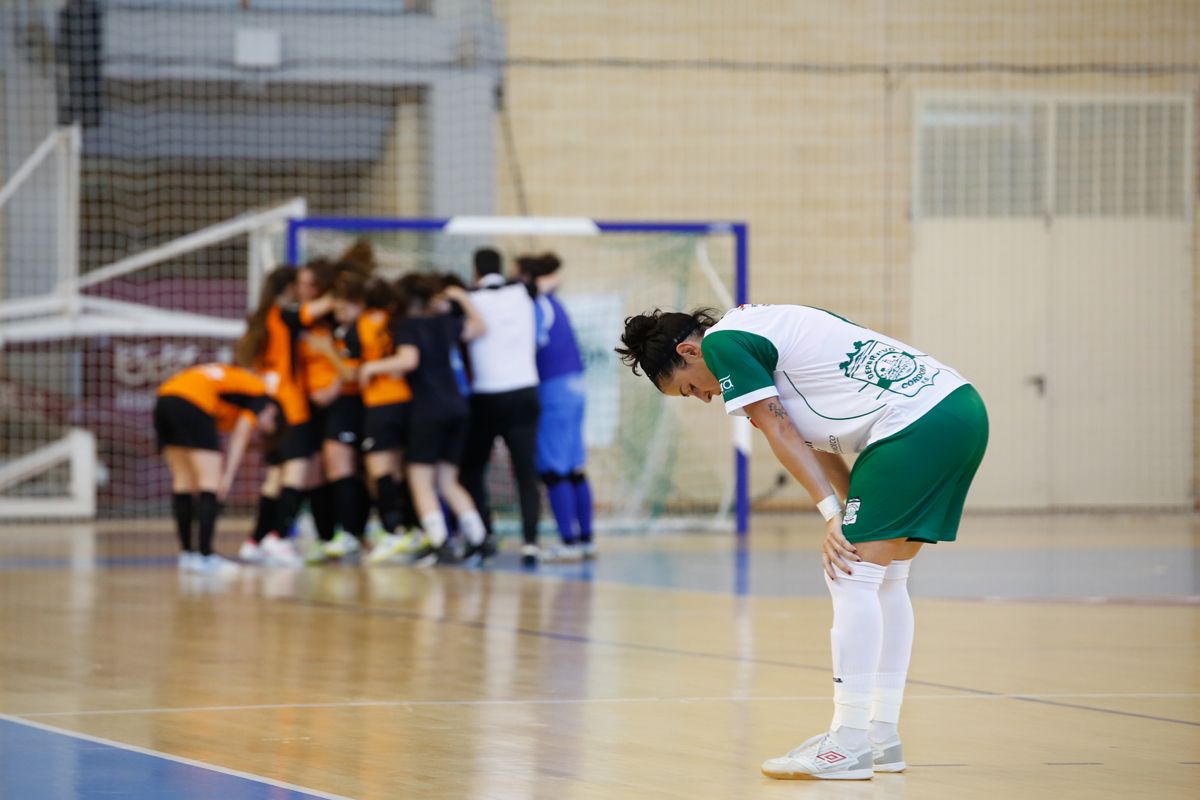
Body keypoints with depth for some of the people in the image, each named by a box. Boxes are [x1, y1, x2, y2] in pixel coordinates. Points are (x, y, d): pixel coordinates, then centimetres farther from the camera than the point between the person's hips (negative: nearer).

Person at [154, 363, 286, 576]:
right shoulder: (260, 395, 11)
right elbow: (240, 438, 0)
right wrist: (227, 476, -4)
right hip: (192, 403, -8)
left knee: (183, 481, 14)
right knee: (210, 481, -4)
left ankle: (187, 554, 15)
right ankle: (205, 556, -9)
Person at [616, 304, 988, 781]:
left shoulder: (722, 342, -2)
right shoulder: (760, 327, 25)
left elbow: (780, 434, -7)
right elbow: (815, 440, 20)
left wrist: (833, 514, -7)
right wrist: (855, 517, 13)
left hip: (917, 424, -10)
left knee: (853, 577, -6)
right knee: (886, 578, 16)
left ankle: (849, 746, -6)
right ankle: (882, 736, 21)